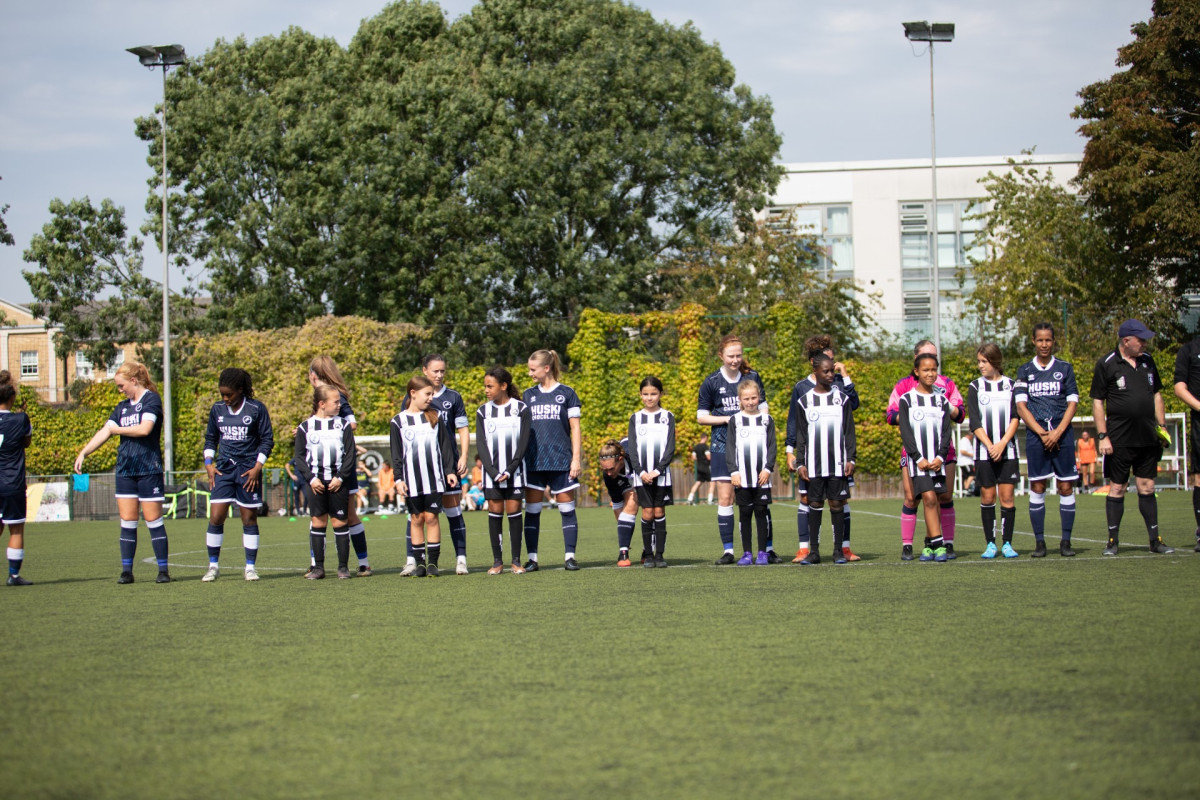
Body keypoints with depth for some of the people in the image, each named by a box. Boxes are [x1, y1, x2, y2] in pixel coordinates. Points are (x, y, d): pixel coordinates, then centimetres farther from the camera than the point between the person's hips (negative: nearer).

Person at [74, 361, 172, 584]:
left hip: (148, 469, -6)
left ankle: (163, 571, 1)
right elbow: (105, 431, 11)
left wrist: (117, 429, -5)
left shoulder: (151, 399, -6)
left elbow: (145, 429, -19)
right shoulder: (122, 407, 15)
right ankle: (126, 571, 5)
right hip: (125, 470, 6)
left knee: (153, 520, -4)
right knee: (127, 521, 3)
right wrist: (83, 452, 1)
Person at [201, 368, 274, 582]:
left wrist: (257, 467, -9)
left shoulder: (257, 409, -5)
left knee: (249, 519, 2)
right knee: (215, 517, -7)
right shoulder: (217, 409, 7)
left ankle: (251, 567, 9)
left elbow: (267, 440, -2)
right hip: (223, 468, 3)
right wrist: (208, 464, 4)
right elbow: (210, 438, 16)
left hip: (248, 470, -3)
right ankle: (213, 565, 4)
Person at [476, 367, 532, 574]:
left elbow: (523, 443, -4)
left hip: (515, 470, -2)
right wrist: (494, 473, -10)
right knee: (495, 512, -1)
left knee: (514, 512, -3)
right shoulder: (483, 412, 6)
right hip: (492, 471, 2)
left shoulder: (521, 409, 0)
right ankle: (497, 561, 3)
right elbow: (481, 445, 2)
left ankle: (516, 561, 2)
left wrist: (509, 470, -11)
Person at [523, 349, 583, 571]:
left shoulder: (566, 394, 3)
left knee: (567, 509, 0)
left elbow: (575, 428, 2)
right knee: (532, 510, 1)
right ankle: (532, 558, 5)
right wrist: (520, 458, 9)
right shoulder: (529, 395, 12)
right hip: (534, 461, 3)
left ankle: (570, 556, 4)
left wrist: (576, 458, -5)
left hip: (561, 461, -3)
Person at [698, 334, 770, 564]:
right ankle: (728, 551, 1)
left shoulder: (752, 377, 4)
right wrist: (727, 419, -11)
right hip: (723, 447, -1)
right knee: (725, 497, -3)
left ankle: (767, 549, 6)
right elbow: (701, 416, 2)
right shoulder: (711, 382, 0)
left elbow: (763, 408, 13)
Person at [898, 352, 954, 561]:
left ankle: (930, 544, 9)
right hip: (917, 459, -3)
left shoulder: (942, 400, 11)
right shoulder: (906, 400, 2)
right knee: (929, 498, -14)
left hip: (937, 460, 3)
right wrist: (918, 458, -11)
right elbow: (905, 432, -3)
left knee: (937, 500, 0)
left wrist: (940, 457, -7)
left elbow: (946, 431, 7)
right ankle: (937, 545, -16)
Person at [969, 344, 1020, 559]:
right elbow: (975, 422, 0)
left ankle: (1007, 543, 1)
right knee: (987, 497, 1)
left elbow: (1015, 418, 0)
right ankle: (990, 544, 7)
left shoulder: (1010, 385, 6)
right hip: (983, 452, 0)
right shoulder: (975, 387, 6)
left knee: (1007, 497, -4)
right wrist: (990, 446, -11)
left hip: (1007, 450, 0)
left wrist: (1002, 444, -12)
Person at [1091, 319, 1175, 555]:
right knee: (1117, 488, 1)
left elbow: (1156, 395, 19)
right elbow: (1097, 402, -5)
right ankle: (1112, 540, 7)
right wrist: (1102, 436, -10)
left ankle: (1155, 540, 10)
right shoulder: (1106, 365, -5)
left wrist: (1162, 426, 11)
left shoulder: (1147, 362, 11)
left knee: (1147, 487, 7)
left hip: (1147, 438, 4)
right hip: (1119, 439, -4)